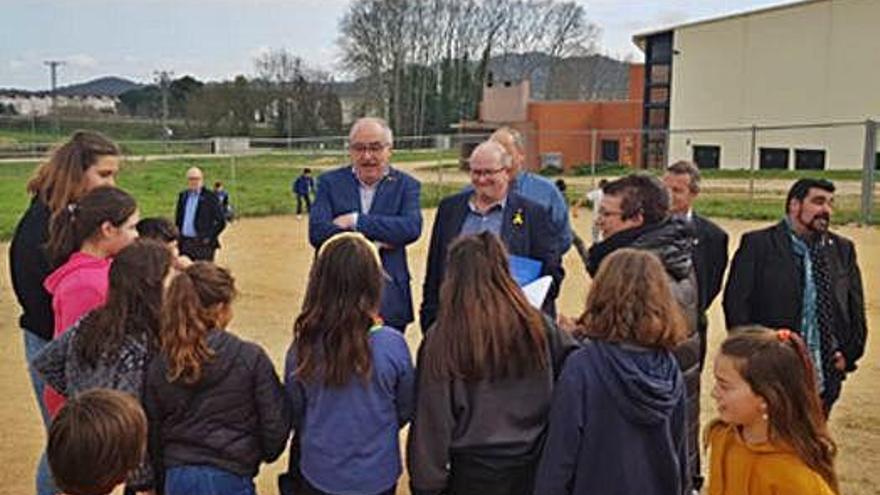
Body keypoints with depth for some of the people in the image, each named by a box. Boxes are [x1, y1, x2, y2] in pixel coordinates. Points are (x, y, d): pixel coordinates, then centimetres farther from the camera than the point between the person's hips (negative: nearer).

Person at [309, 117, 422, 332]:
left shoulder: (405, 185, 4)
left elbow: (412, 228, -15)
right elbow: (317, 232, -10)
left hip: (389, 304, 0)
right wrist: (375, 241, -13)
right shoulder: (330, 182, 5)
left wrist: (356, 221, -16)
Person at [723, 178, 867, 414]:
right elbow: (736, 304, -7)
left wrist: (849, 352, 7)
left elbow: (856, 308, 17)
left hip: (825, 377, 4)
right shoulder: (758, 244, -4)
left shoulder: (843, 249, 11)